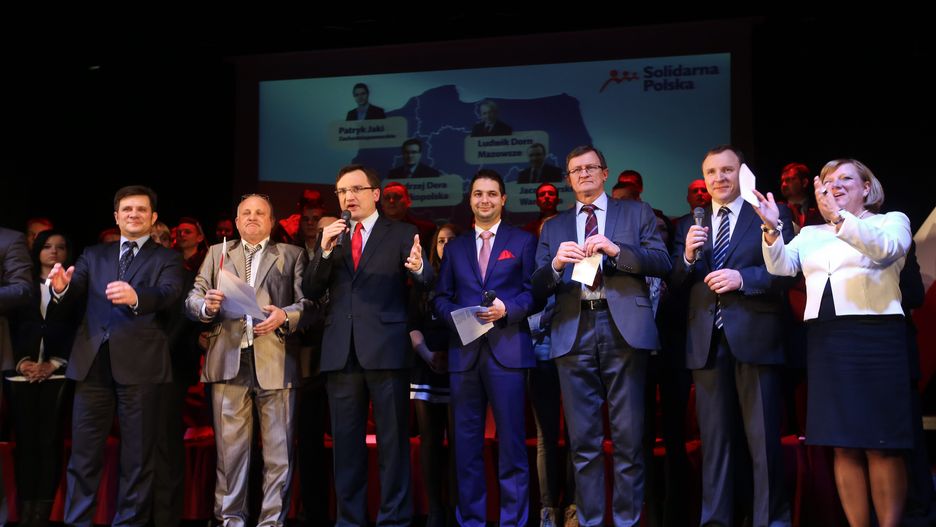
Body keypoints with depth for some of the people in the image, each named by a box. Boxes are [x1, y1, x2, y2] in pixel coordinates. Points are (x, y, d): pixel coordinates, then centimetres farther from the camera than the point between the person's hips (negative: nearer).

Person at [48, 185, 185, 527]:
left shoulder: (166, 258, 6)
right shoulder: (93, 255, 17)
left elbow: (169, 295, -14)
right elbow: (73, 301, 5)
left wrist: (135, 298, -35)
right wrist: (62, 288, -20)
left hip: (140, 362, -3)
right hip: (92, 361, 3)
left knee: (138, 452, 5)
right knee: (83, 450, 7)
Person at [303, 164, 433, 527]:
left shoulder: (401, 234, 4)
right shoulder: (330, 236, 14)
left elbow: (428, 283, -7)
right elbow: (310, 292, 6)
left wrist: (418, 269, -31)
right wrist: (325, 251, -9)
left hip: (386, 350, -4)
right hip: (341, 351, 4)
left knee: (393, 439, 1)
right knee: (345, 441, 10)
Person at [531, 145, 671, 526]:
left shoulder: (636, 213, 13)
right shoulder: (553, 227, 18)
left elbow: (663, 263, 2)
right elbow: (538, 288, 10)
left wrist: (616, 250, -11)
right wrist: (556, 264, -11)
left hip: (624, 329, -2)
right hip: (573, 333, 2)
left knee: (628, 437, 0)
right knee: (582, 440, 5)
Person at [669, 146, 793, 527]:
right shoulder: (690, 226, 15)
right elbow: (676, 286, 8)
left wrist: (743, 277, -18)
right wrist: (688, 257, -10)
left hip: (755, 337, -3)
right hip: (707, 342, 3)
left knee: (763, 437, 1)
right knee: (715, 438, 9)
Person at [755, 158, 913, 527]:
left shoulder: (892, 220, 8)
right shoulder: (811, 234, 19)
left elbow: (885, 248, -15)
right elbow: (781, 266, 3)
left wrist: (838, 217, -27)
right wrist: (772, 229, -15)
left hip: (875, 337, -4)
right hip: (824, 341, 4)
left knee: (881, 445, -4)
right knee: (844, 446, 4)